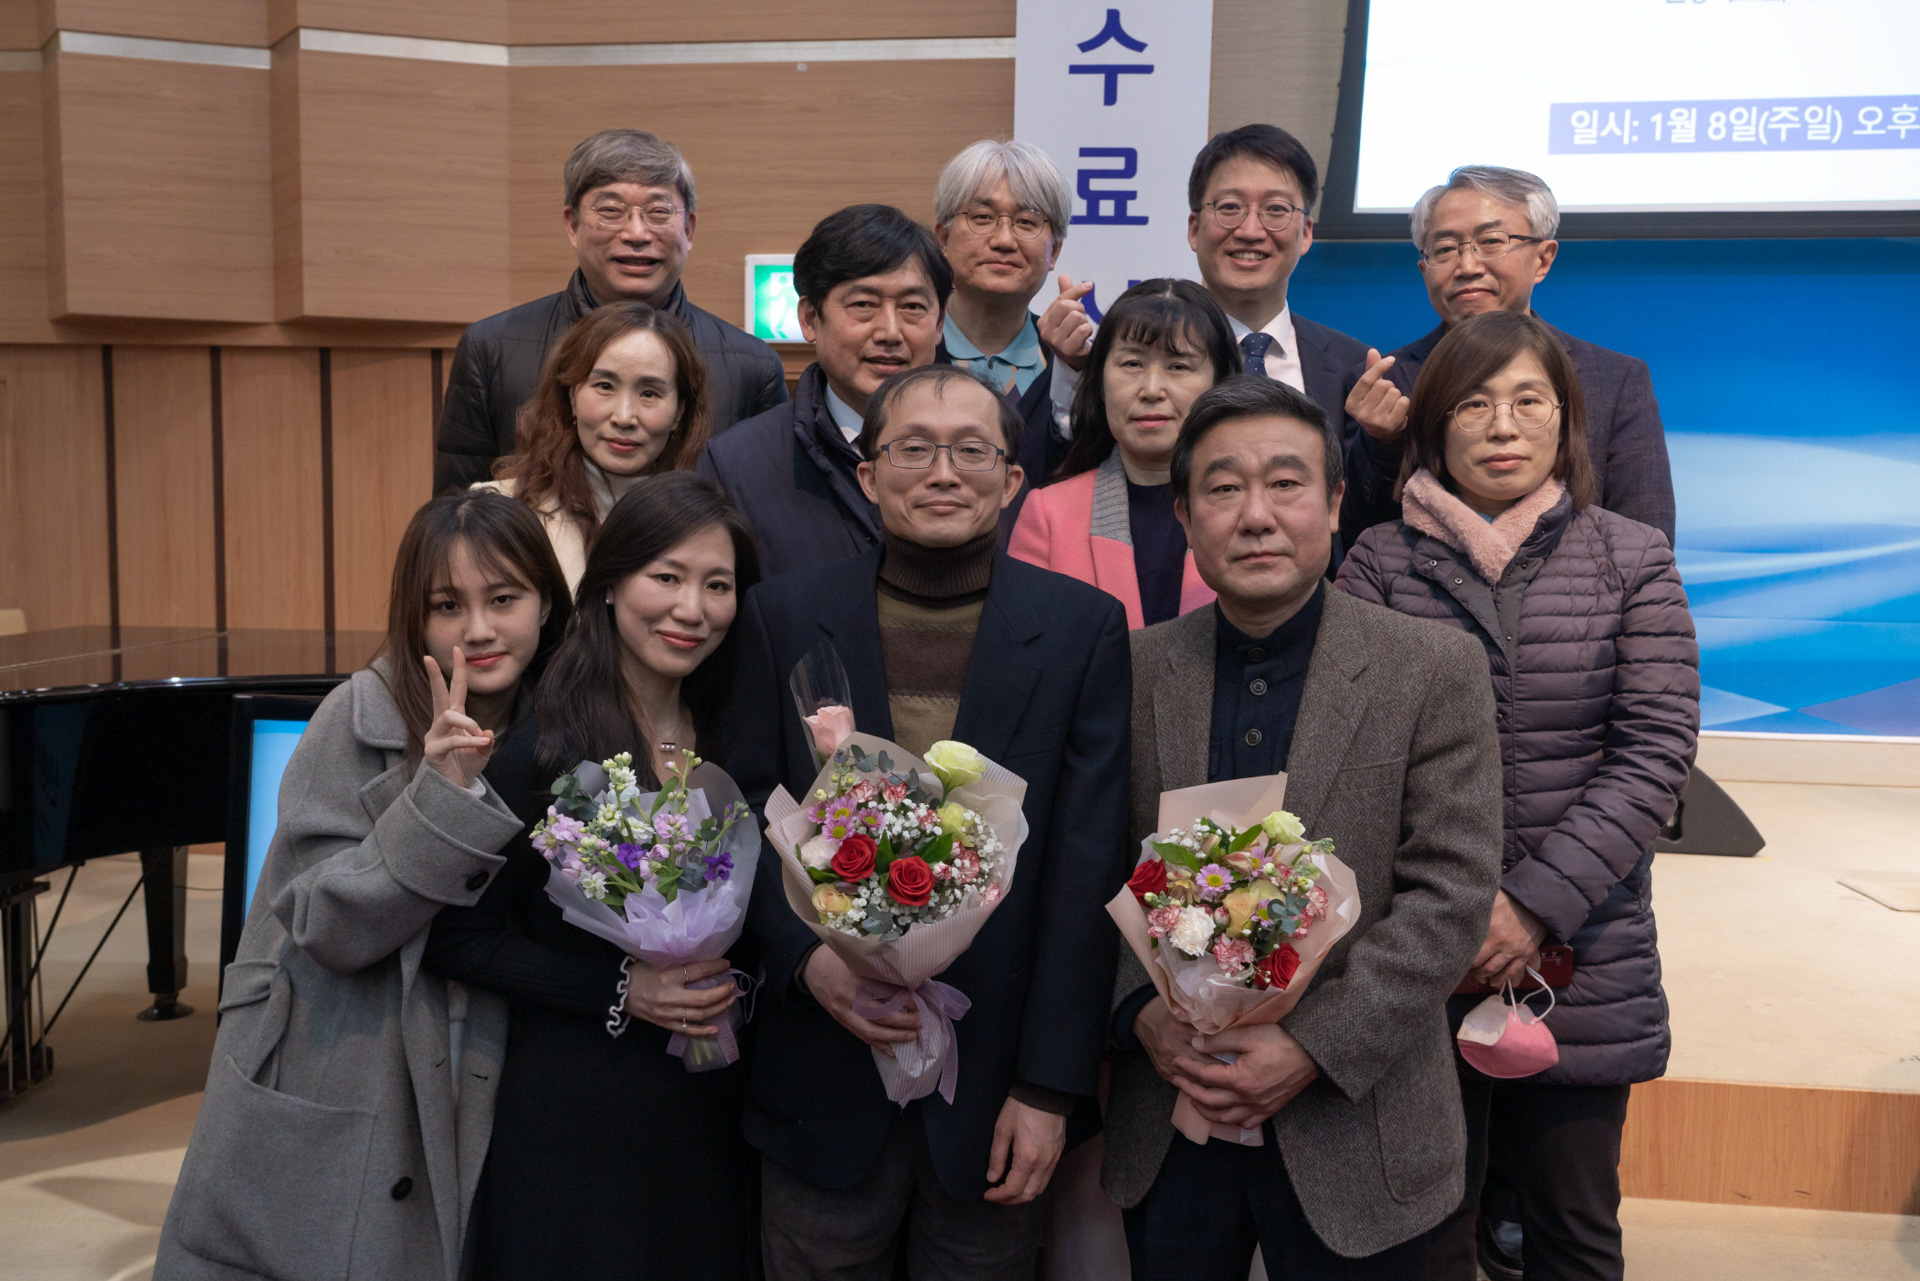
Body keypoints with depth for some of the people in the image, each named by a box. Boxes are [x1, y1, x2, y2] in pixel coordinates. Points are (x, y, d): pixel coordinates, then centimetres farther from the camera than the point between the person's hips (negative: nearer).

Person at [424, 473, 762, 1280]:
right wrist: (619, 992, -18)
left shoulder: (730, 747, 1)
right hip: (572, 1121, -5)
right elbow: (457, 939, -11)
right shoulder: (543, 745, -15)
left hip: (708, 1118, 5)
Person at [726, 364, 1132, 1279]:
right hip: (827, 1075, 1)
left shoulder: (1083, 628, -4)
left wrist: (1050, 1086, -8)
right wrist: (808, 956, -15)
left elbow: (1086, 871, -6)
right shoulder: (785, 617, 0)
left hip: (998, 1083, 0)